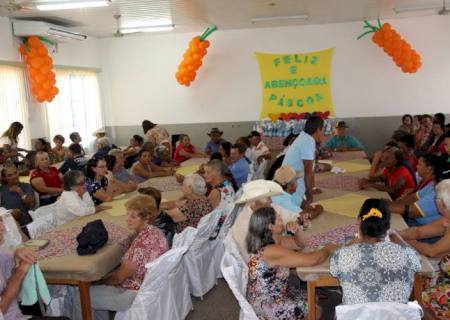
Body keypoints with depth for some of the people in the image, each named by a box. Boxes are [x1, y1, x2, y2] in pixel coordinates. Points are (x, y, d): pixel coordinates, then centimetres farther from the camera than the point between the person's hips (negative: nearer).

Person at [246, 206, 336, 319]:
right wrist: (328, 249, -11)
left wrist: (297, 230, -9)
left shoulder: (275, 240, -3)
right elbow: (311, 260, -31)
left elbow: (298, 243, 13)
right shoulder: (271, 251, -32)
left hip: (276, 294, 9)